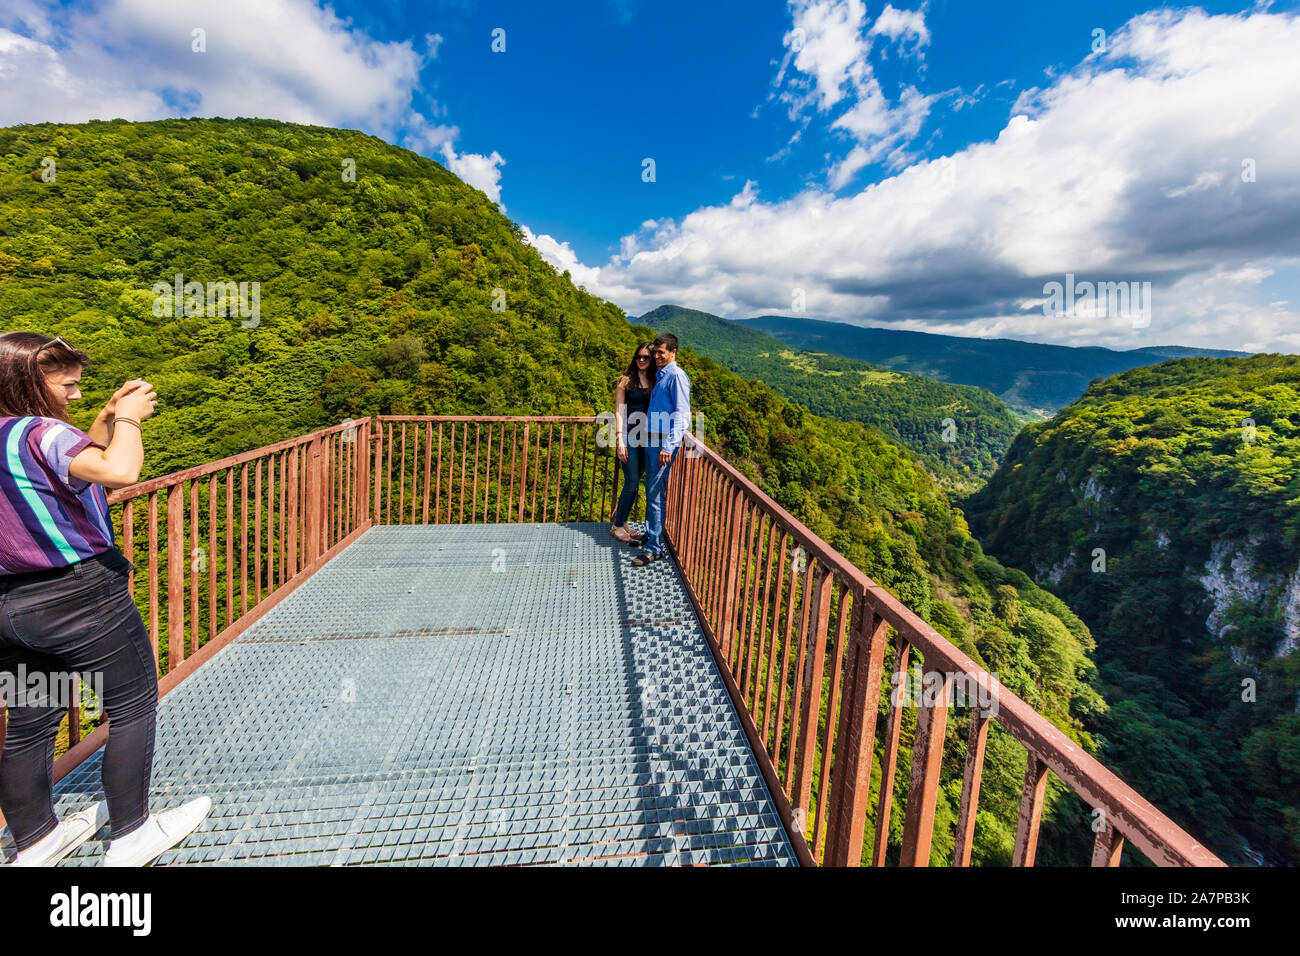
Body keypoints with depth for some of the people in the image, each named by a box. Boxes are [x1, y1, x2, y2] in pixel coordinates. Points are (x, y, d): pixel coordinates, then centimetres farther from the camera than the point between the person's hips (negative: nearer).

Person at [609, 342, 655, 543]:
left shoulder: (655, 382, 10)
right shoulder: (626, 381, 0)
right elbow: (619, 412, -3)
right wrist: (620, 440, -10)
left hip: (647, 438, 4)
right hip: (630, 436, -4)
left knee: (636, 482, 9)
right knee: (632, 483, -5)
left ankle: (622, 520, 23)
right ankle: (617, 525, 9)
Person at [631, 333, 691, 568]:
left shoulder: (676, 376, -10)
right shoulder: (660, 375, 18)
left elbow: (681, 414, -17)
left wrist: (668, 446, -23)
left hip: (664, 442, -9)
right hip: (653, 439, 9)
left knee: (656, 495, -7)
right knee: (651, 492, 15)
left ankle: (654, 548, -1)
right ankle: (649, 536, 28)